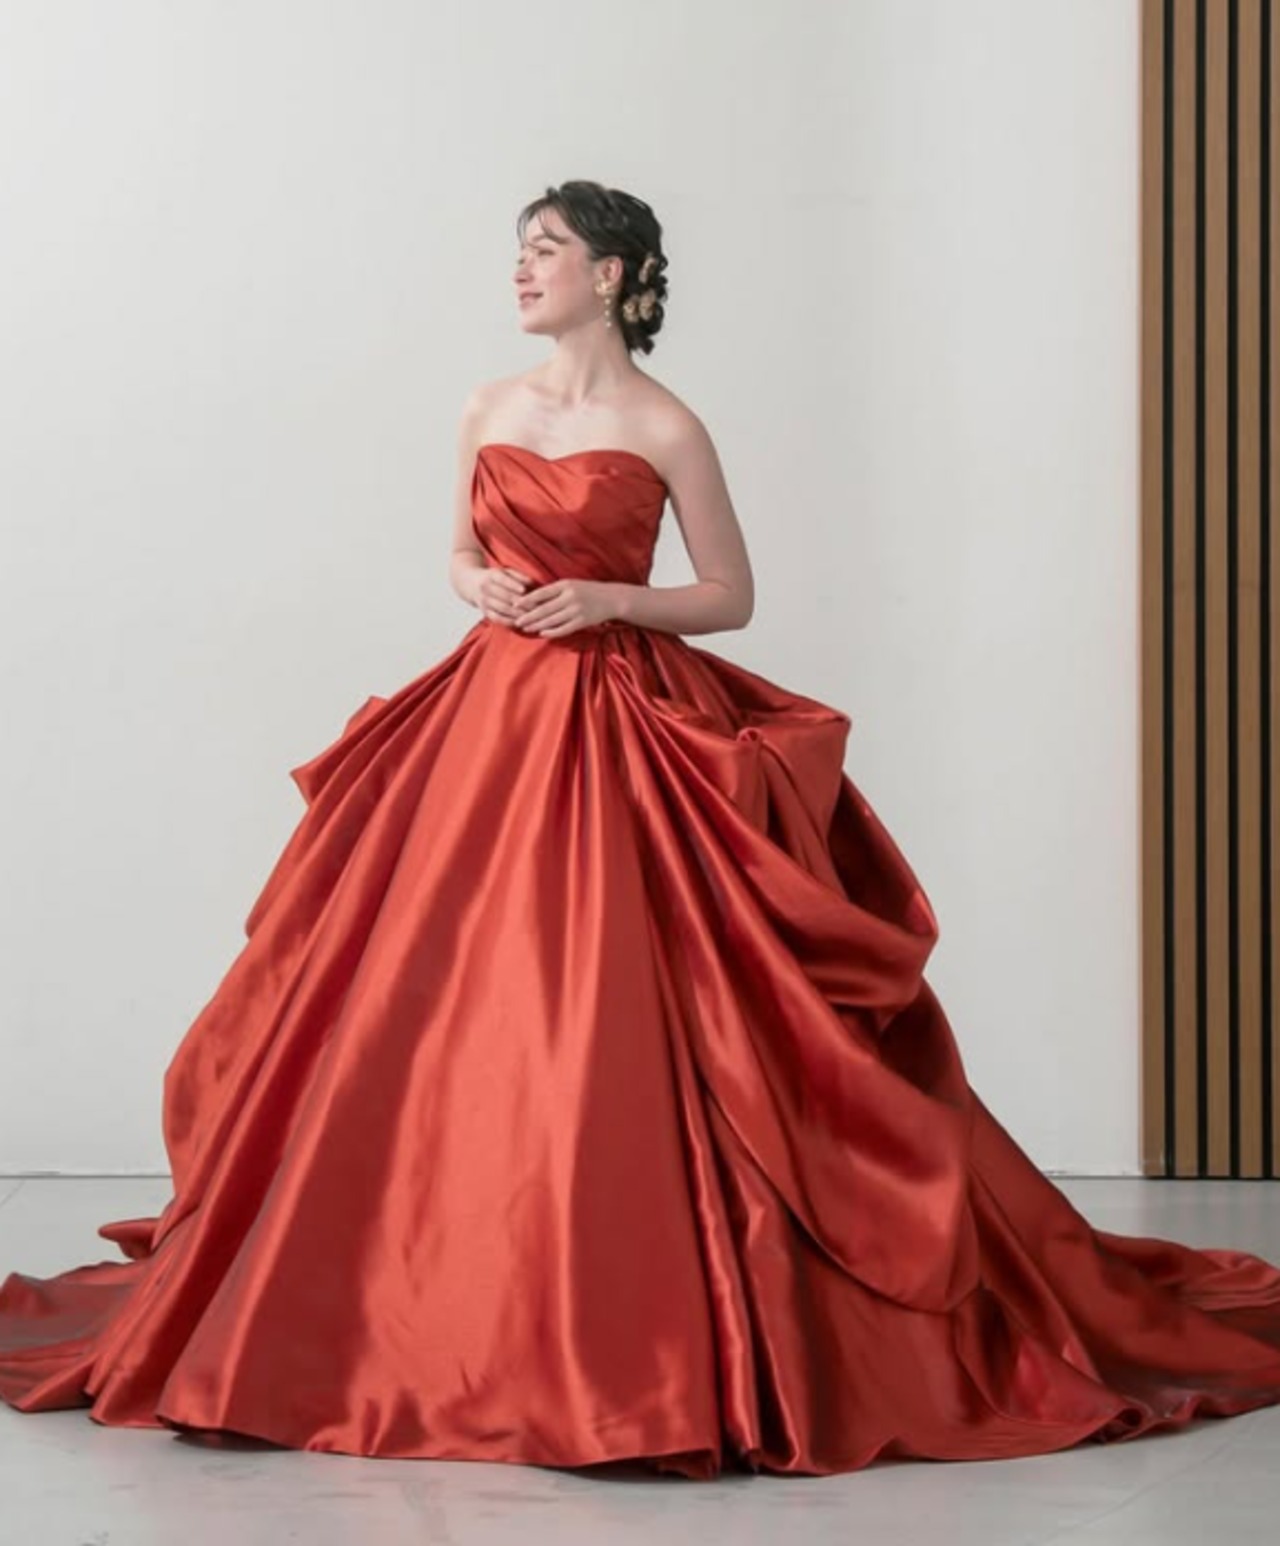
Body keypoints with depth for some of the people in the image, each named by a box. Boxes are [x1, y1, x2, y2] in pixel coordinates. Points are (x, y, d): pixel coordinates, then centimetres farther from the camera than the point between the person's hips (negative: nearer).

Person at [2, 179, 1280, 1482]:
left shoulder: (664, 430, -4)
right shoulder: (490, 411, 10)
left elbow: (731, 595, 1)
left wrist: (607, 598, -13)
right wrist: (481, 586, -1)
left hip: (618, 728, -5)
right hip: (488, 717, 5)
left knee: (609, 1015, -11)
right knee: (446, 1008, 2)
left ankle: (631, 1312, -2)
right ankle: (451, 1298, 12)